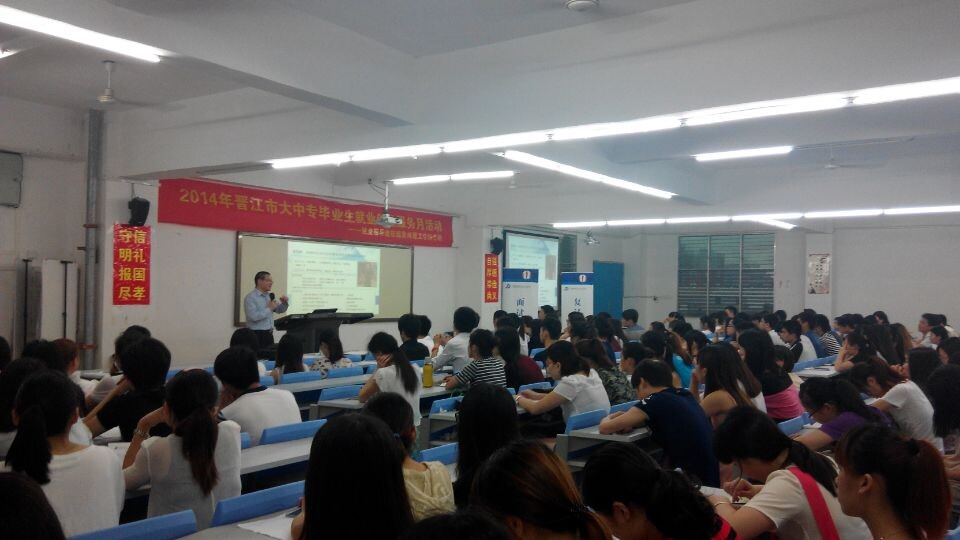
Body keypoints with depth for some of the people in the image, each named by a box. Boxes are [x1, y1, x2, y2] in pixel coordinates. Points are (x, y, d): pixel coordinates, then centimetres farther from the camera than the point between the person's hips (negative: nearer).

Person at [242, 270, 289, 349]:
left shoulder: (269, 296, 13)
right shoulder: (250, 297, -10)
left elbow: (280, 310, 19)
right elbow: (253, 316, -22)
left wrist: (284, 303, -2)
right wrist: (269, 309, -16)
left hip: (269, 334, 7)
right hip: (257, 335, -7)